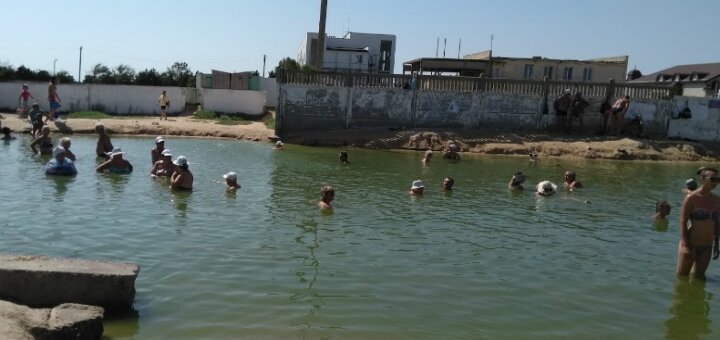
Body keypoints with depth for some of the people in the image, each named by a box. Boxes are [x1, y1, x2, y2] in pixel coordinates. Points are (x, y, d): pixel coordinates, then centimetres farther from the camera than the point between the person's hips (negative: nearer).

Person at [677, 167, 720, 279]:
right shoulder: (692, 198, -11)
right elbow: (683, 222, -12)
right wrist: (685, 245, -17)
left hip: (707, 246, 5)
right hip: (690, 244, -5)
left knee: (698, 277, 12)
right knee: (682, 276, 3)